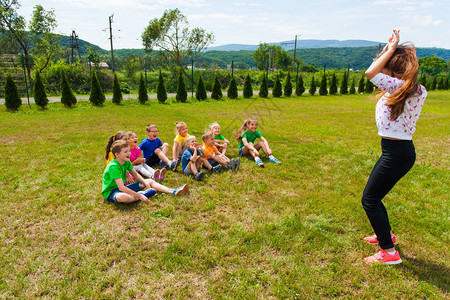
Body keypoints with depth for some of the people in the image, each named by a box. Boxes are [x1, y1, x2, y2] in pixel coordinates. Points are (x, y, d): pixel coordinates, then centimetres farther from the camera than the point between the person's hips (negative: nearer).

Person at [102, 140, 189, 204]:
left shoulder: (126, 162, -2)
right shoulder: (113, 166, -28)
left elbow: (135, 174, 10)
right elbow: (121, 188, -35)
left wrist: (145, 183, -8)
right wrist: (139, 196, -35)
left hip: (123, 187, 9)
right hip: (111, 192, -8)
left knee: (150, 181, 3)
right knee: (124, 197, -45)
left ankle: (173, 191, -9)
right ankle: (143, 194, -18)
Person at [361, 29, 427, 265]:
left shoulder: (401, 87, -19)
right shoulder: (400, 87, 8)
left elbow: (370, 73, -25)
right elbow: (374, 73, 21)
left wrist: (391, 48, -13)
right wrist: (389, 47, 14)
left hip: (397, 152, -10)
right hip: (395, 150, 10)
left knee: (369, 200, -2)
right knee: (373, 196, 21)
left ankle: (389, 252, 10)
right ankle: (386, 235, 42)